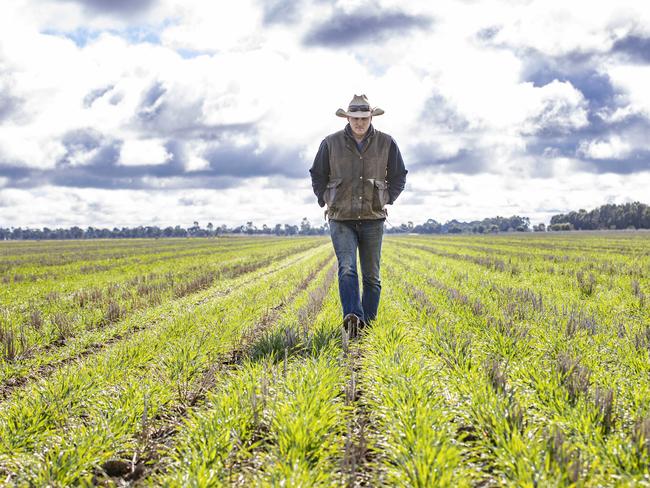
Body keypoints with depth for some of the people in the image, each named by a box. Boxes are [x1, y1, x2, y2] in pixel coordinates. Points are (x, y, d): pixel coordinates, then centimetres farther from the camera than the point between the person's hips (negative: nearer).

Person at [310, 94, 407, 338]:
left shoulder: (386, 143, 2)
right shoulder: (331, 143, 0)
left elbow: (399, 177, 14)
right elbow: (317, 176, 13)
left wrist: (385, 200, 4)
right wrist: (327, 201, 5)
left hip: (373, 219, 2)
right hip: (341, 219, -1)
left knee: (371, 276, 5)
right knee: (347, 269, -19)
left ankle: (367, 325, 13)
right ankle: (352, 319, -33)